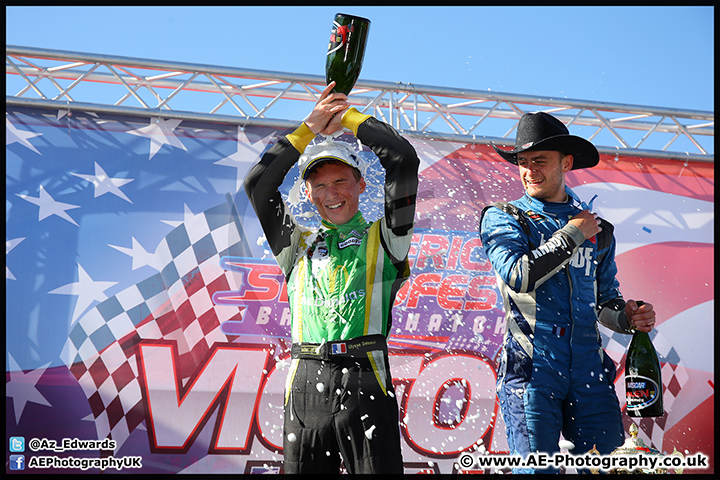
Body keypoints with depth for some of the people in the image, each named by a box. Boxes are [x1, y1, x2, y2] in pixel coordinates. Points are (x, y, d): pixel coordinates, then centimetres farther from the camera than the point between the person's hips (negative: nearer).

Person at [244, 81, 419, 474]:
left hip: (365, 384, -3)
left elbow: (404, 160, 1)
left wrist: (348, 117, 12)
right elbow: (257, 185, 10)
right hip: (304, 387, 3)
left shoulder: (382, 240, 11)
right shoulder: (298, 246, 20)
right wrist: (310, 128, 9)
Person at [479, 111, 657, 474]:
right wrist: (573, 234, -4)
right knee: (536, 468, -7)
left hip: (589, 369, 3)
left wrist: (626, 316, 1)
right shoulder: (502, 219, 6)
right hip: (532, 366, -3)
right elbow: (519, 276, -12)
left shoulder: (597, 229, 18)